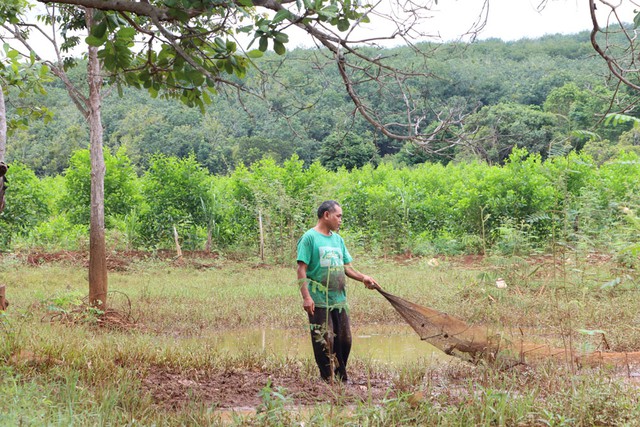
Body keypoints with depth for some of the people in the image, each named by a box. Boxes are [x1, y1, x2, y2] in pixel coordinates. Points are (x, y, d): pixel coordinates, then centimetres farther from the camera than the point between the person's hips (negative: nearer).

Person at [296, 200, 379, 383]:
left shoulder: (338, 239, 15)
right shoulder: (309, 237, -7)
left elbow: (346, 267, 19)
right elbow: (302, 269, -11)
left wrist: (363, 278, 2)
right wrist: (306, 297, -19)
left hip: (339, 300, 7)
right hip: (319, 301, -7)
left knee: (344, 340, 10)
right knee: (325, 343, -3)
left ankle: (342, 379, 23)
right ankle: (328, 381, 8)